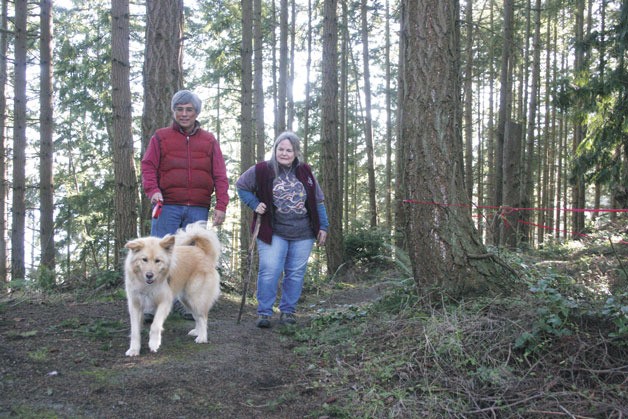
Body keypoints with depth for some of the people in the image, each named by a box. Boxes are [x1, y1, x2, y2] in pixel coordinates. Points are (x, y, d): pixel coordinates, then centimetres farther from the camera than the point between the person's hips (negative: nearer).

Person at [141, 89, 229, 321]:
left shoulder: (209, 141, 13)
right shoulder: (160, 137, 9)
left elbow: (220, 176, 8)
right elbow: (148, 167, 4)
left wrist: (221, 206, -2)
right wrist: (152, 190, -14)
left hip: (198, 209, 2)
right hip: (167, 206, -2)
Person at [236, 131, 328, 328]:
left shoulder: (305, 172, 6)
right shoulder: (262, 170, -3)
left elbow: (318, 201, 13)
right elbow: (241, 186, 10)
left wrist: (323, 227, 10)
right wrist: (254, 204, -3)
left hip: (303, 234, 3)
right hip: (273, 232, -3)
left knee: (296, 273, 4)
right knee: (269, 271, -12)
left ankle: (288, 311, 17)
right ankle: (264, 312, 1)